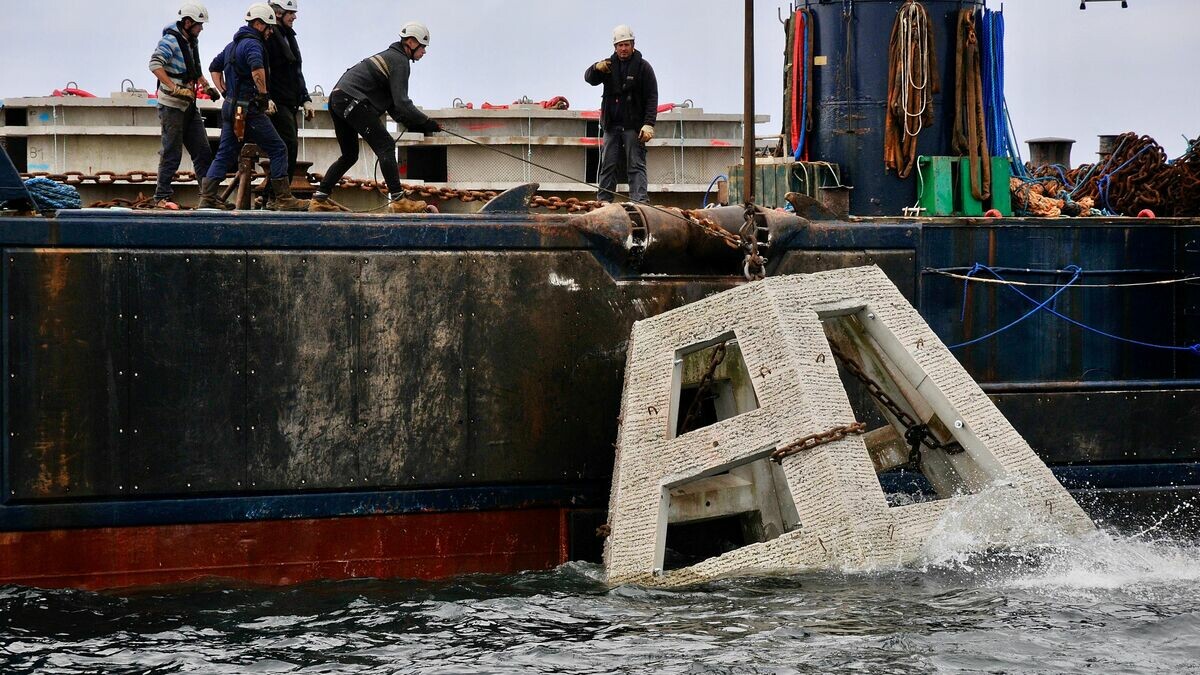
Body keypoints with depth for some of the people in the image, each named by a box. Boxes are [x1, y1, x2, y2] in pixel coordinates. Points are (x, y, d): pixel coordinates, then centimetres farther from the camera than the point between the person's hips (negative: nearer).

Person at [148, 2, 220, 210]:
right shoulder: (170, 40, -13)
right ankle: (161, 197, 2)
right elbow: (155, 64, -27)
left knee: (202, 152, 6)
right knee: (172, 154, -5)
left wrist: (207, 86, 15)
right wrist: (175, 89, -31)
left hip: (189, 106, 9)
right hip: (171, 106, -9)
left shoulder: (192, 41, 15)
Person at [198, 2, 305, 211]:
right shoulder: (252, 44, -11)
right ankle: (282, 199, -7)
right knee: (278, 150, -4)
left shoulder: (232, 45, 20)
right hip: (249, 109, -9)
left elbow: (214, 67, 30)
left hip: (230, 108, 9)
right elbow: (257, 68, -30)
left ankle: (207, 197, 5)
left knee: (225, 154, 11)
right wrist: (264, 95, -19)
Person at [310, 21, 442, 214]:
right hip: (352, 100, -11)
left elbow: (392, 104, 24)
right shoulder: (400, 61, -7)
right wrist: (427, 123, -9)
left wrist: (413, 124, 13)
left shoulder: (390, 56, 26)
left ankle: (320, 199, 18)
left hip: (337, 100, 11)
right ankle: (397, 200, -16)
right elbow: (401, 104, -16)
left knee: (349, 155, 19)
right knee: (385, 146, -11)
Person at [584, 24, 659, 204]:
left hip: (633, 126, -4)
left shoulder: (643, 66, -1)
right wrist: (596, 68, -20)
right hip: (611, 125, 4)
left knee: (636, 166, -8)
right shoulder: (609, 64, 11)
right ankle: (603, 201, 8)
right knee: (607, 166, 5)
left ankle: (639, 201, -15)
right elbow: (589, 79, 4)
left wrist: (649, 124, -16)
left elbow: (652, 98, -5)